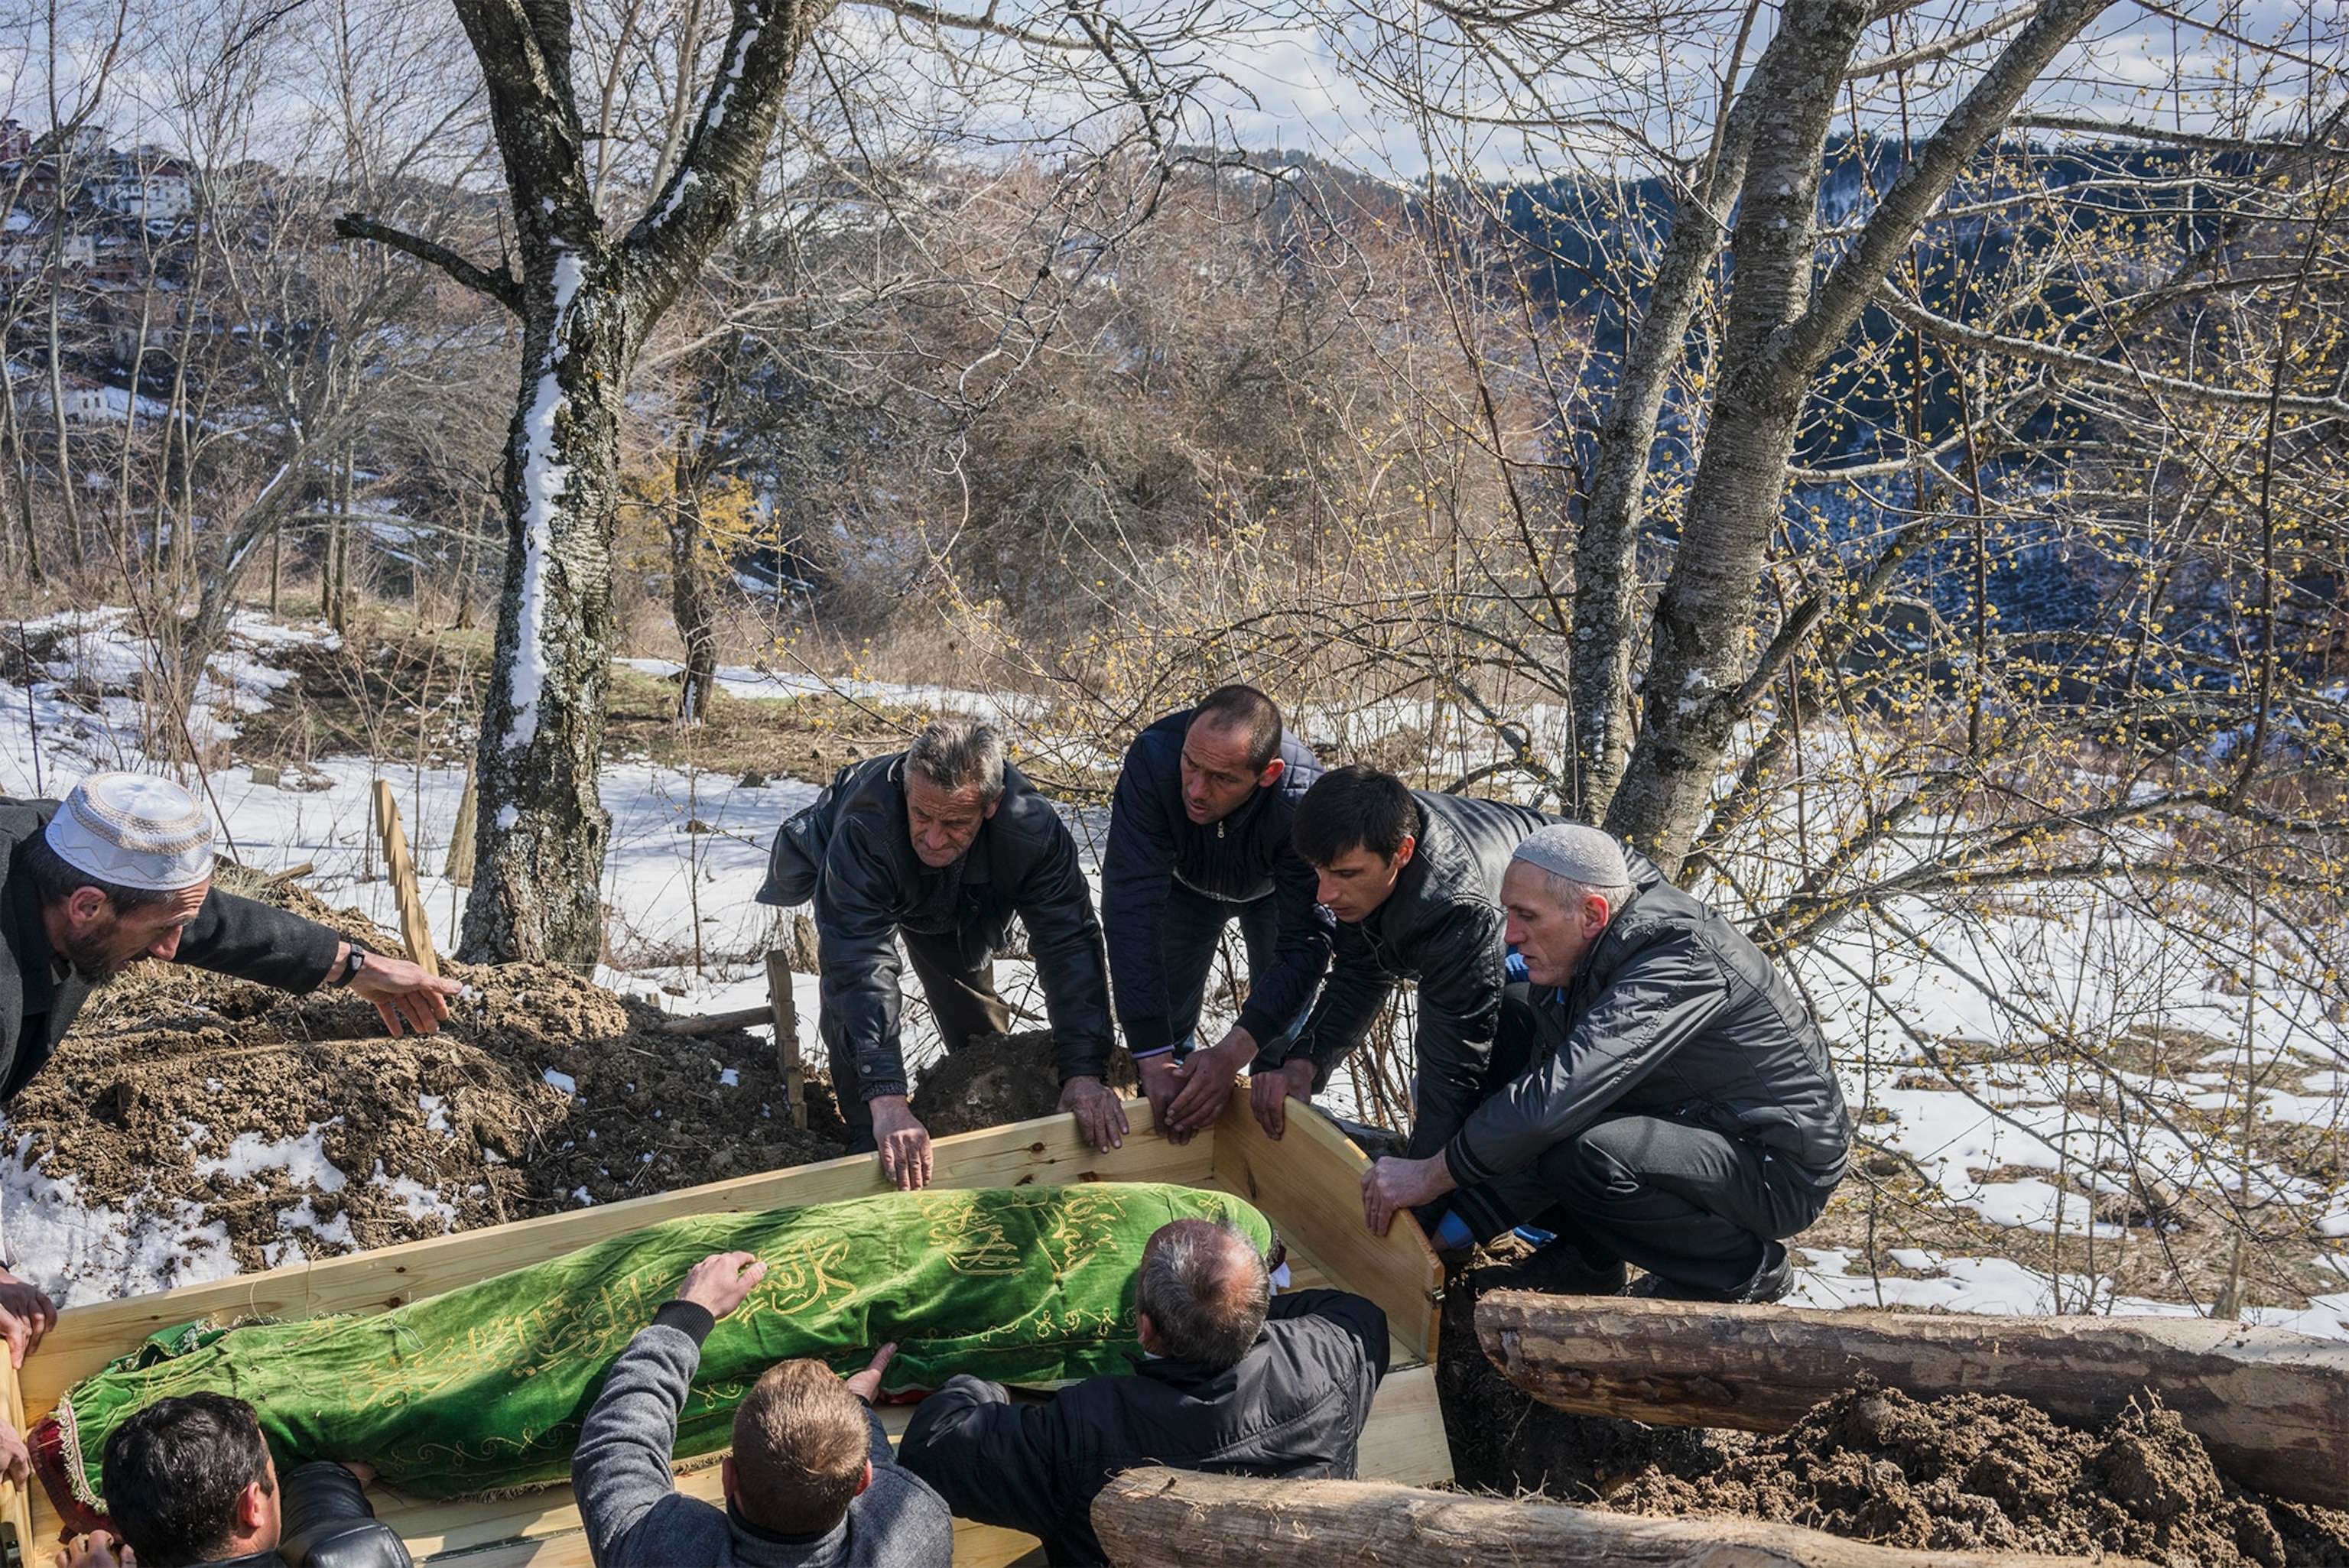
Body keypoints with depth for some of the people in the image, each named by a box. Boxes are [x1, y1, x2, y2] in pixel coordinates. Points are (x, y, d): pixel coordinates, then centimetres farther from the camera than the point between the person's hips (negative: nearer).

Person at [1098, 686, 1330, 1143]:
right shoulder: (1153, 758, -42)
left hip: (1272, 890, -1)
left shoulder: (1303, 801, -44)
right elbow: (1131, 908, -43)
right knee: (1166, 1016, 6)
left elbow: (1304, 944, -40)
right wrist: (1154, 1060, -48)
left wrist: (1233, 1053, -53)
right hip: (1186, 881, 1)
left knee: (1283, 1037, -3)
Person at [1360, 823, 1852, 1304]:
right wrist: (1456, 1219, -10)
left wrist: (1431, 1176, -29)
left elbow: (1559, 1096, -38)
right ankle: (1589, 1253, 11)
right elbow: (1555, 1083, -2)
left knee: (1582, 1157, -35)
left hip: (1781, 1167, -9)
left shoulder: (1679, 962, -30)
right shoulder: (1576, 955, -4)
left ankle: (1746, 1270, -8)